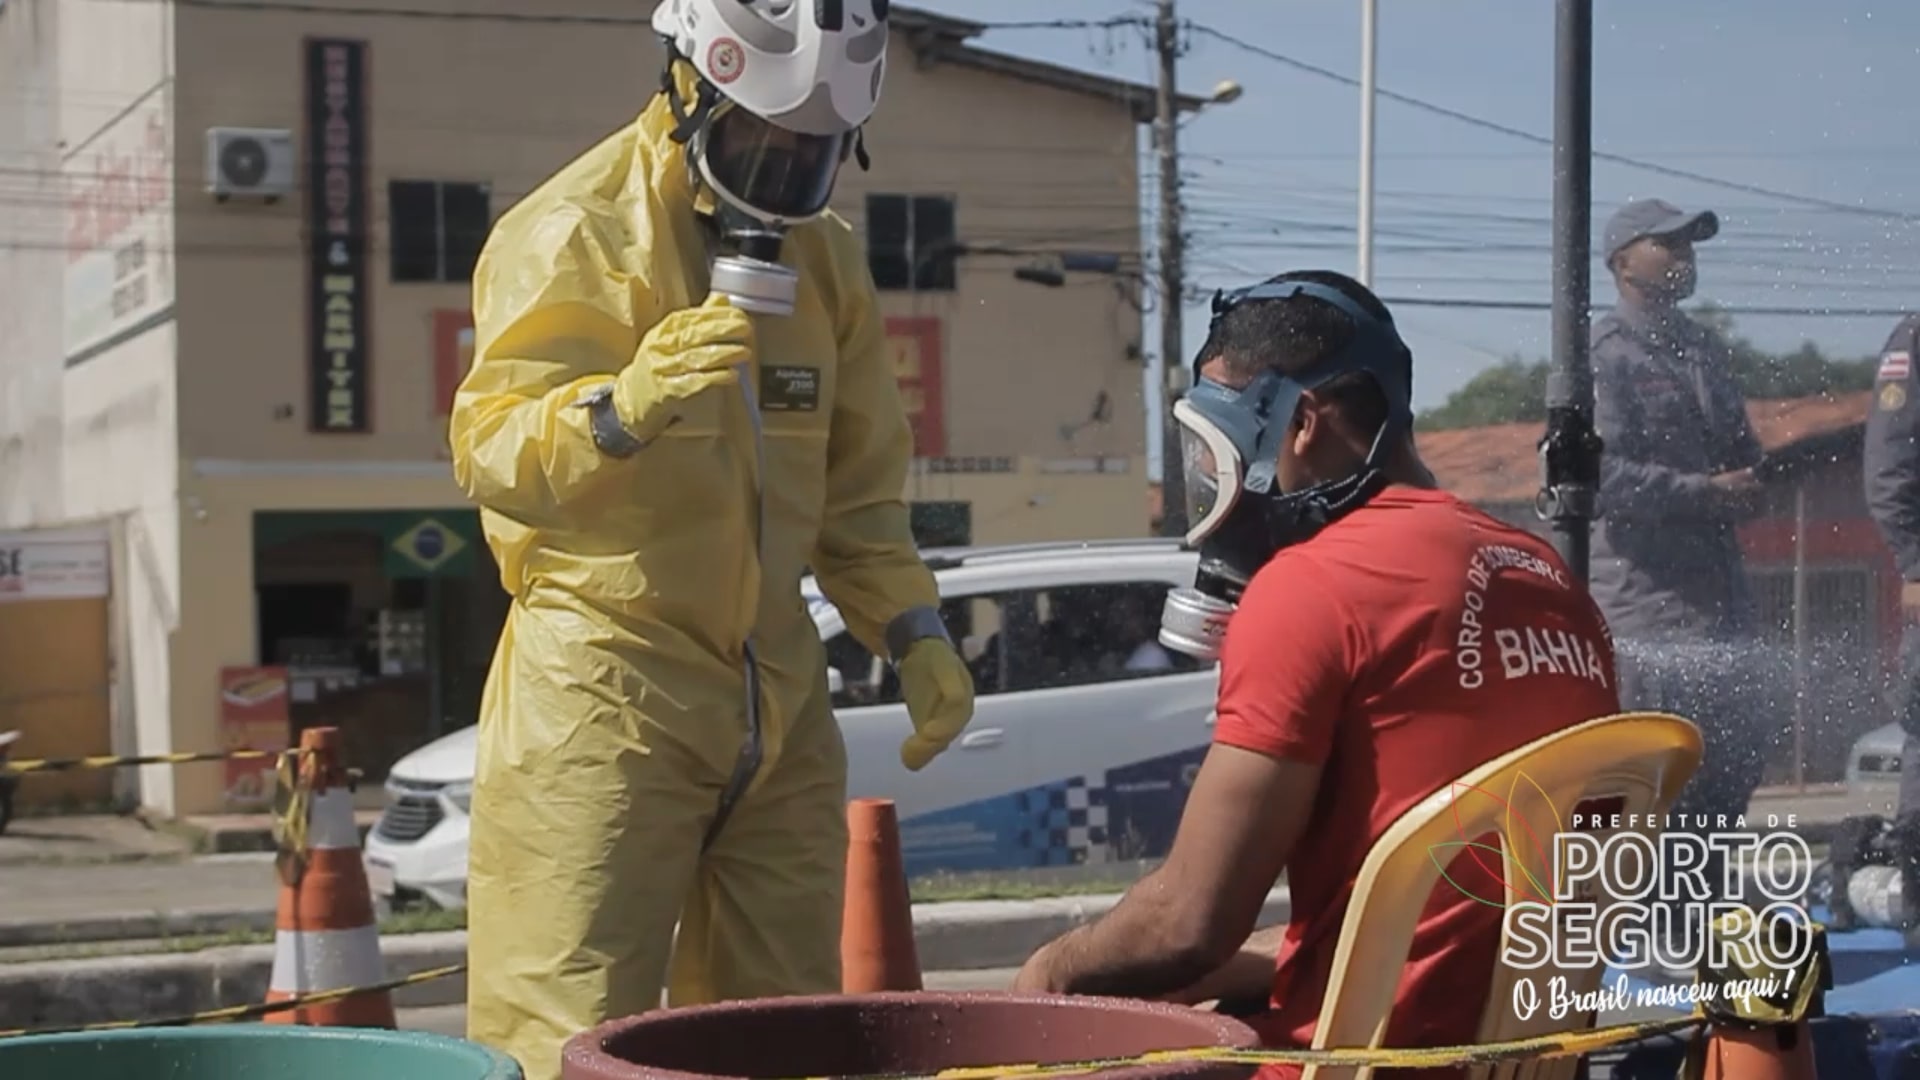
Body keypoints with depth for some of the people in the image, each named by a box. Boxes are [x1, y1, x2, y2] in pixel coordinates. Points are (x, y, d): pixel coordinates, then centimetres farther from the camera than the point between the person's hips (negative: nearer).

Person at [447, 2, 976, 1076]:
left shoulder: (827, 256, 13)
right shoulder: (576, 229, -8)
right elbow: (492, 453, -17)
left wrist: (914, 629, 6)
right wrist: (625, 404, -35)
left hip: (779, 701, 7)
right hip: (604, 696, -6)